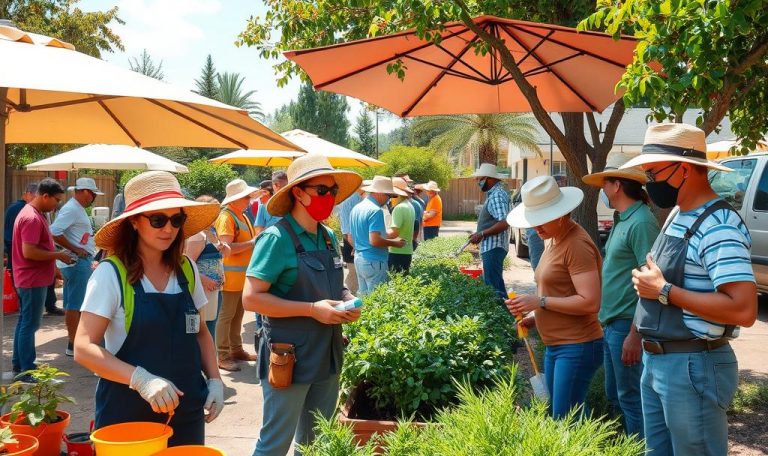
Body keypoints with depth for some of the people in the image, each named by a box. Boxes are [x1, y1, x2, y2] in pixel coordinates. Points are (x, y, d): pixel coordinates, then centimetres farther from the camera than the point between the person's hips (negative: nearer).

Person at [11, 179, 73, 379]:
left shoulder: (34, 213, 12)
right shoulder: (32, 218, -20)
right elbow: (29, 252, -26)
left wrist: (54, 267, 16)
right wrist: (58, 255, -17)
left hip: (29, 279, 11)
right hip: (33, 280, -11)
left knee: (24, 322, 17)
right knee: (29, 325, -5)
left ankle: (19, 364, 26)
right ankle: (28, 371, 0)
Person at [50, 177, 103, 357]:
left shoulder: (77, 209, 15)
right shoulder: (72, 209, -16)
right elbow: (54, 232, -26)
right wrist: (75, 249, -21)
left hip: (80, 262, 10)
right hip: (77, 263, -10)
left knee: (71, 303, 15)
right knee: (75, 304, -6)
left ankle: (74, 339, 24)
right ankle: (73, 345, -1)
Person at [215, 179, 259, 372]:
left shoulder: (242, 216, 15)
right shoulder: (226, 218, -16)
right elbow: (227, 248, -25)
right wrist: (252, 243, -23)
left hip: (243, 274, 9)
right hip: (231, 275, -9)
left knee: (238, 314, 16)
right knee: (226, 315, -5)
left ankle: (236, 350, 25)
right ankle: (222, 356, -1)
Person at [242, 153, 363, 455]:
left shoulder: (329, 237, 7)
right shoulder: (277, 238, -15)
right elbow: (252, 298, -20)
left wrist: (348, 301, -2)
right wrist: (312, 310, -22)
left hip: (327, 356, 7)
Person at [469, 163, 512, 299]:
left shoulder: (497, 195, -17)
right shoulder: (494, 193, 14)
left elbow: (504, 223, -26)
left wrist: (481, 234, -21)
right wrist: (480, 234, 15)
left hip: (493, 247, -11)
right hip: (491, 247, 11)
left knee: (492, 285, -8)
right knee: (495, 283, 17)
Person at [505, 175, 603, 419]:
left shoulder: (577, 245, -18)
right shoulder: (554, 240, 13)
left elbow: (590, 302, -23)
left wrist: (540, 301, -19)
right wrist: (536, 317, 7)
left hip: (576, 347, -10)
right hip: (555, 345, 10)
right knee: (554, 413, 15)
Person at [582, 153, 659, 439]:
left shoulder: (641, 222, -17)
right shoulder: (623, 221, 13)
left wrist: (634, 334, -23)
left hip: (627, 325, -10)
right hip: (611, 324, 10)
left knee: (630, 397, 1)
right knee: (614, 395, 18)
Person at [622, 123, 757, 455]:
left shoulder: (717, 227, -20)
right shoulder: (677, 217, 11)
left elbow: (744, 310, -28)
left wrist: (664, 291, -23)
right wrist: (647, 282, 4)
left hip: (694, 366, -9)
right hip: (656, 361, 10)